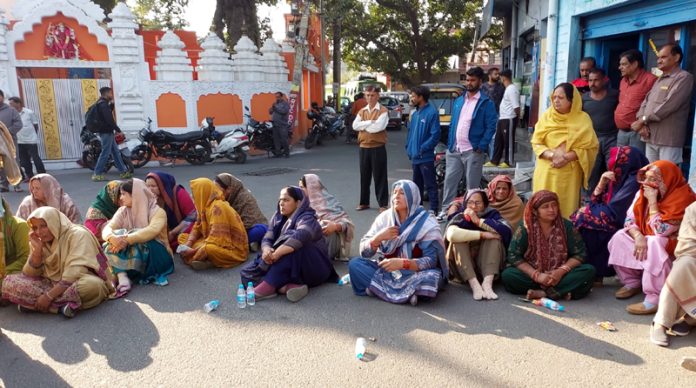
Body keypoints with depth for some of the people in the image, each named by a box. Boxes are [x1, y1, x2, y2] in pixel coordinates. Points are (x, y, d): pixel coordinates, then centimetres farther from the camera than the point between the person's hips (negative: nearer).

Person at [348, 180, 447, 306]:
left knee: (432, 277, -35)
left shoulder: (427, 223, -12)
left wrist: (403, 263, -33)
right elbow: (364, 252, -3)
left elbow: (431, 261, -19)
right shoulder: (384, 217, -3)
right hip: (386, 270, 4)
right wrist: (378, 237, -23)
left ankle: (379, 287, -21)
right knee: (355, 264, -18)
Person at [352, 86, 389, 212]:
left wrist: (363, 125, -7)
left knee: (380, 176, 0)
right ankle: (364, 202, 23)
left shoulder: (383, 111, -5)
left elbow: (378, 127, -20)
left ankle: (383, 204, 8)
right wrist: (370, 122, -13)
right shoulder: (362, 111, 12)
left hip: (378, 148, -5)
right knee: (364, 175, 12)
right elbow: (355, 126, -3)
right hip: (364, 147, 5)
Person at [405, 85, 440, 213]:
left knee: (430, 185, -2)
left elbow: (435, 135, -17)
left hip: (426, 157, -8)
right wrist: (409, 148, 8)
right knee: (417, 184, 18)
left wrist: (423, 148, -17)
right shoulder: (415, 113, 12)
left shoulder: (432, 112, -13)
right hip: (415, 157, 8)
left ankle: (433, 209, 4)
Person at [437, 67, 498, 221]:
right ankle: (446, 210, 16)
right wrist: (449, 144, 9)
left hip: (473, 151, -5)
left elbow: (491, 126, -8)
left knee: (472, 185, 5)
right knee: (450, 181, 7)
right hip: (454, 150, 5)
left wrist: (481, 147, -15)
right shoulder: (459, 100, 14)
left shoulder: (486, 103, -4)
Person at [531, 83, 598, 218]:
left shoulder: (582, 119, -1)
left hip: (569, 173, -1)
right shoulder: (546, 116, 4)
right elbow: (536, 143, 1)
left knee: (566, 207, -1)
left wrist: (567, 157, -16)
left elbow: (589, 147, -3)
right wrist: (552, 155, -15)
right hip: (546, 171, 2)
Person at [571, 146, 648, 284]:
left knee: (581, 219, -15)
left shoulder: (633, 181, -17)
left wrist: (586, 210, -5)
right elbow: (596, 202, 9)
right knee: (578, 218, -6)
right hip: (614, 224, 9)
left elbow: (611, 213, -19)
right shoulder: (620, 178, 11)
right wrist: (602, 183, -6)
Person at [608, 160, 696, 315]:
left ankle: (656, 299, -32)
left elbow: (660, 231, -29)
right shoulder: (644, 191, -5)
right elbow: (630, 219, -7)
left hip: (677, 244, -7)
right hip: (649, 238, 7)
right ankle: (632, 282, 5)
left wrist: (652, 201, -28)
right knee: (619, 237, -10)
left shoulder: (682, 198, -25)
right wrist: (638, 237, -27)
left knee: (654, 244, -36)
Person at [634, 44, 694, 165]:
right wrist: (642, 124, -4)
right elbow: (646, 101, 14)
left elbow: (668, 105, -16)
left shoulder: (684, 77, -5)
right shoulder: (659, 79, 21)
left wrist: (642, 120, -11)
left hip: (668, 140, -8)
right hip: (650, 138, 8)